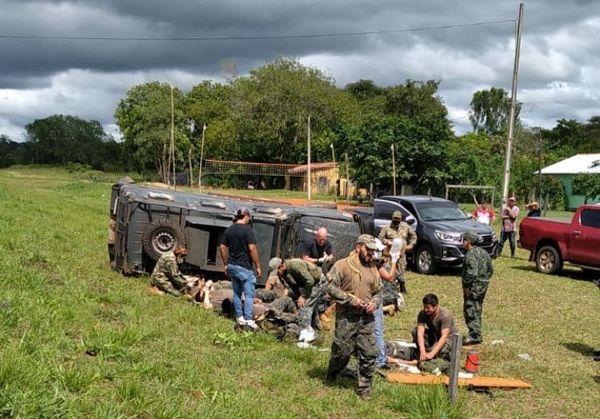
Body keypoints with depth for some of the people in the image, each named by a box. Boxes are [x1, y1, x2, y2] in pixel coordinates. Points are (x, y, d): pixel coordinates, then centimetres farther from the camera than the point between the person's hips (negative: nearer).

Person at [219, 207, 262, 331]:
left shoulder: (229, 230, 7)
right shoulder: (247, 230, -13)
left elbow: (222, 248, 10)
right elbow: (252, 249, -18)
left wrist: (226, 264, 18)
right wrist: (258, 266, -12)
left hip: (232, 266, 7)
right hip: (244, 267, -7)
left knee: (236, 292, 14)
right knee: (249, 294, -2)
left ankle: (239, 318, 18)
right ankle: (248, 320, -6)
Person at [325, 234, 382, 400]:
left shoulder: (373, 269, 13)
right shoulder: (343, 265, -5)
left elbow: (378, 292, 21)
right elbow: (331, 287, -10)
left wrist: (374, 303, -1)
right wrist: (350, 299, -16)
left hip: (367, 318, 5)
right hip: (346, 317, -5)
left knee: (369, 354, 1)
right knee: (342, 351, 2)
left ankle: (364, 389, 12)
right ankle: (331, 377, 32)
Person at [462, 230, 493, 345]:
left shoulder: (471, 254, -18)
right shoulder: (483, 252, 12)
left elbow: (471, 272, -26)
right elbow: (490, 269, 17)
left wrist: (466, 285, -18)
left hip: (474, 287, -10)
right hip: (483, 285, 10)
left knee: (470, 312, -5)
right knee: (477, 312, 17)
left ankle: (474, 337, -6)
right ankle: (477, 335, 23)